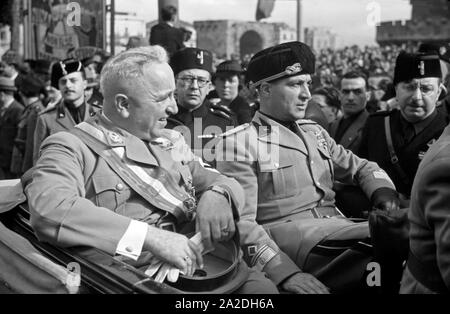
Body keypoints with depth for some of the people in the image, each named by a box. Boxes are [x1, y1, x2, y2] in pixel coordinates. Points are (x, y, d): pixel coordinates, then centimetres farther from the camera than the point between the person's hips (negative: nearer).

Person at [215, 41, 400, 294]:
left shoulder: (315, 132, 19)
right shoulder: (238, 143, -3)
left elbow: (361, 168, 27)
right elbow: (240, 222, -11)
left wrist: (385, 195, 2)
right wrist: (286, 272, -24)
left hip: (335, 231, 7)